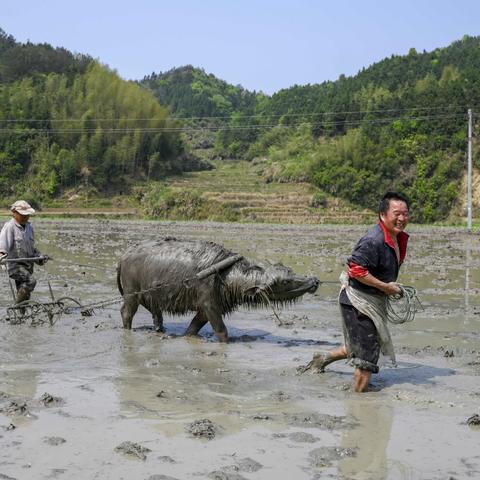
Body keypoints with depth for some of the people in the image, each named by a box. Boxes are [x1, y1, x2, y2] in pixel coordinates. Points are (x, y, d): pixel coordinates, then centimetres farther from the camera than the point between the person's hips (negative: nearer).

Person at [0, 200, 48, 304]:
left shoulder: (29, 227, 15)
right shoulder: (10, 227, -9)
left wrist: (39, 256, 15)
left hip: (28, 264, 8)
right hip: (15, 265, -8)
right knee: (31, 281, -28)